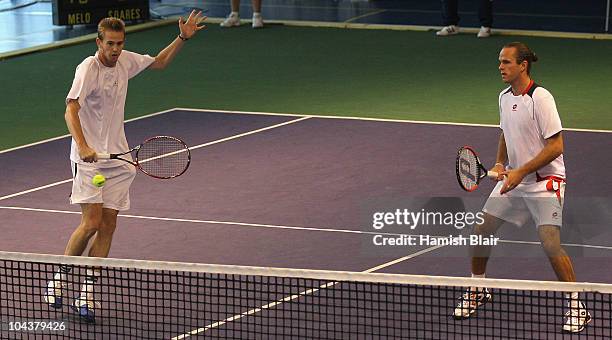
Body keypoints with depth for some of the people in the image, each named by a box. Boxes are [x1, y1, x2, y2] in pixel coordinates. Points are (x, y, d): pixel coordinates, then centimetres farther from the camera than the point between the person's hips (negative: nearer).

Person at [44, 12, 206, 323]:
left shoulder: (125, 61, 5)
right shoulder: (88, 69, -16)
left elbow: (159, 63, 25)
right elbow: (71, 111, -26)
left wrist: (182, 38, 13)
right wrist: (82, 146, -41)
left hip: (117, 157, 6)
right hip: (89, 157, -6)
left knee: (108, 225, 0)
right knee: (91, 222, -15)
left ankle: (86, 294, 4)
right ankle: (59, 279, 5)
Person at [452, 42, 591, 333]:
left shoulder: (540, 98, -19)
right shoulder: (504, 97, 5)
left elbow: (556, 146, -20)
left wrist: (521, 172, -23)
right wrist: (500, 164, 4)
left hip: (544, 181, -7)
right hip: (513, 178, 8)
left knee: (550, 244, -19)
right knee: (480, 231, 5)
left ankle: (576, 306, -5)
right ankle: (477, 290, 26)